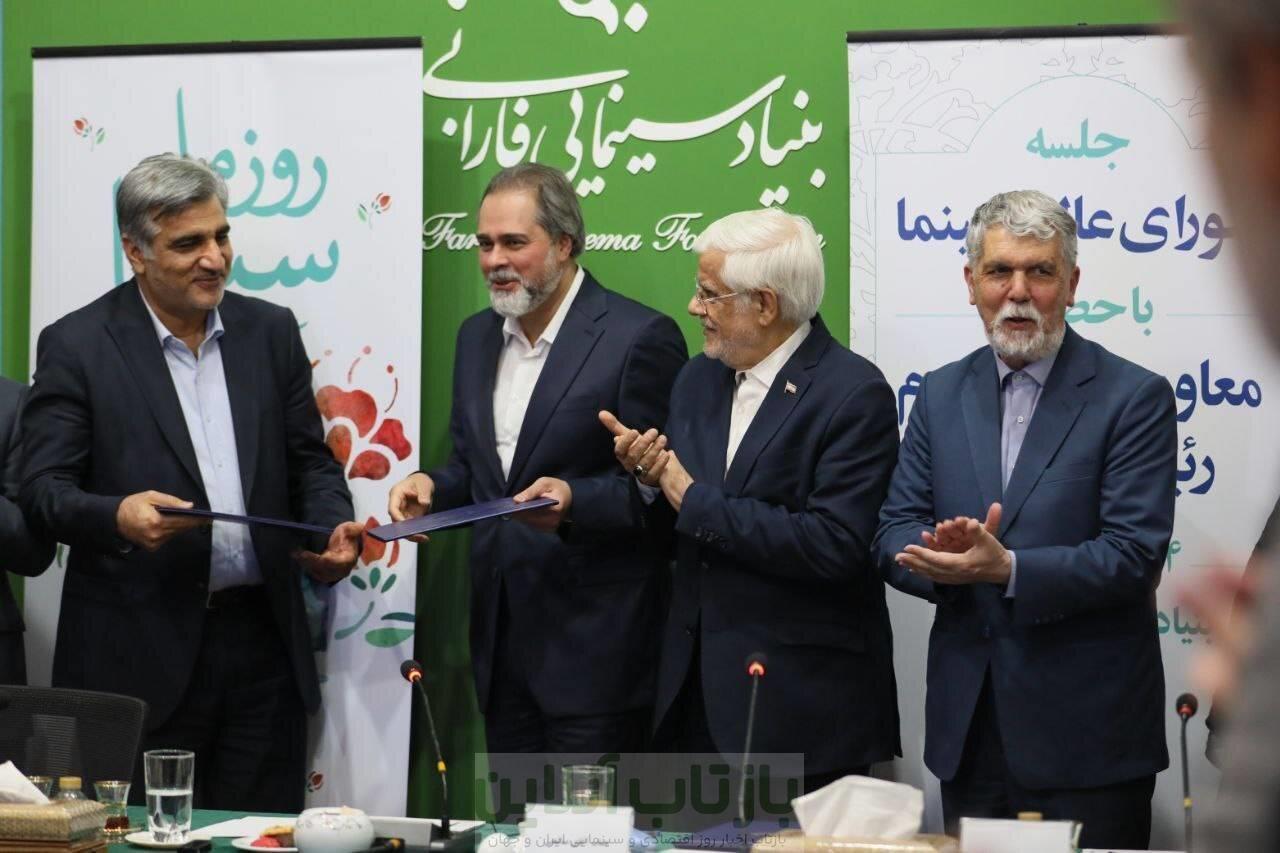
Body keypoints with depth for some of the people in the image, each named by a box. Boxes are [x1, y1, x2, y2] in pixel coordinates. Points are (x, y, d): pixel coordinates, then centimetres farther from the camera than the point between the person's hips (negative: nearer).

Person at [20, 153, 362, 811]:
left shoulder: (271, 332, 10)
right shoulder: (77, 346, -1)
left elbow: (309, 460, 15)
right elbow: (42, 491, -5)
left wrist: (334, 529, -5)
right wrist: (118, 516, -25)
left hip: (262, 640, 4)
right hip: (138, 652, -3)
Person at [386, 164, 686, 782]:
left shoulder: (640, 338, -10)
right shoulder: (478, 337, 13)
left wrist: (576, 500, -25)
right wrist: (432, 486, 1)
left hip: (594, 642, -7)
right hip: (501, 632, 7)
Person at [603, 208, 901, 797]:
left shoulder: (854, 395, -12)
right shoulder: (699, 380, 11)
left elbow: (834, 545, -22)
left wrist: (694, 499, -16)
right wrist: (650, 478, -7)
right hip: (695, 693, 7)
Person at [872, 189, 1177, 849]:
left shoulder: (1135, 398, -5)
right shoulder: (942, 394, 10)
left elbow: (1134, 555, -14)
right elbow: (895, 530, 6)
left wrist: (1007, 569, -25)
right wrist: (946, 558, -17)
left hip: (1087, 733, -4)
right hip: (967, 725, 4)